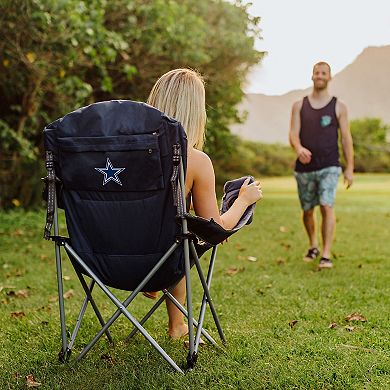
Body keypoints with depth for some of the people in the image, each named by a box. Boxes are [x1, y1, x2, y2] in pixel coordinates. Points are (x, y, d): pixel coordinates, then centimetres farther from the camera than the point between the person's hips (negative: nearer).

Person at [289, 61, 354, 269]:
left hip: (329, 167, -2)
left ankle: (326, 255, -14)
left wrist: (349, 168, -1)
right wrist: (299, 148, -26)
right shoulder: (299, 105, 8)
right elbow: (293, 133, -2)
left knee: (327, 207, -17)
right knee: (307, 210, 11)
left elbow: (346, 138, 4)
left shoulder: (338, 106, 4)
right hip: (304, 167, 2)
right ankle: (313, 247, 34)